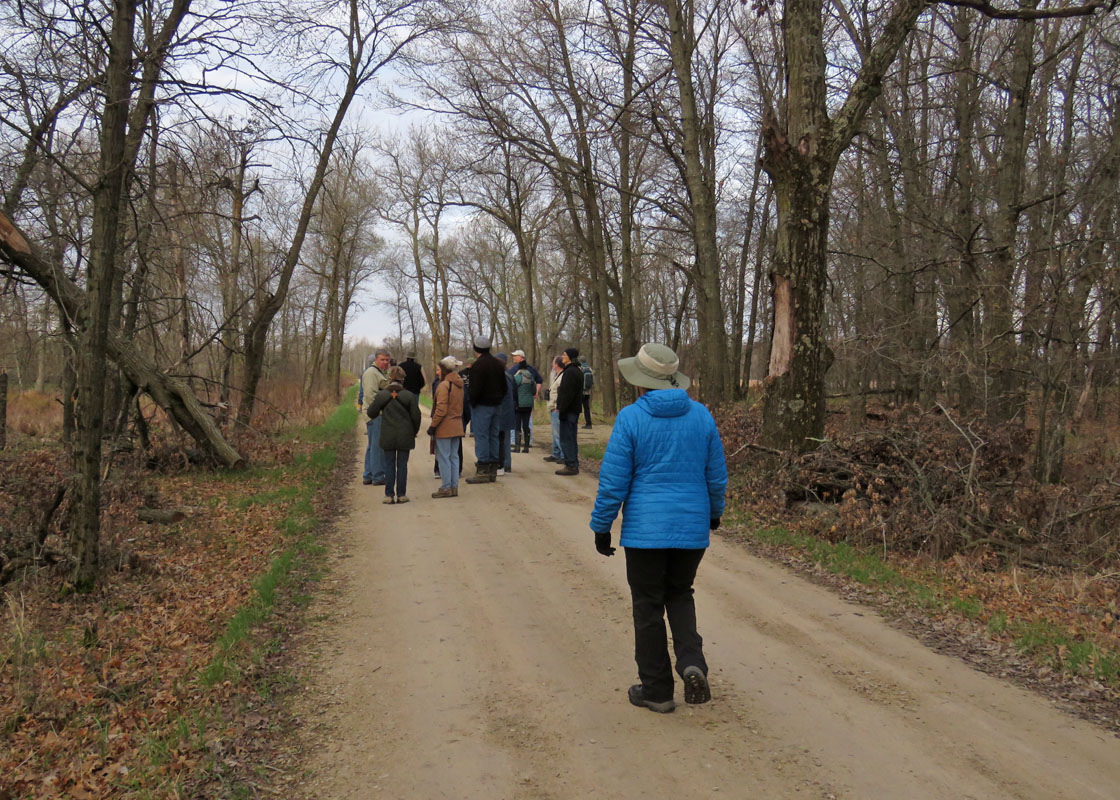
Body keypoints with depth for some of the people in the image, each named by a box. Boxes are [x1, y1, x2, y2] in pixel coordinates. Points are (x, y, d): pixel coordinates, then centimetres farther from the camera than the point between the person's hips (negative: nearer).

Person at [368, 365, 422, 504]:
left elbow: (371, 413, 0)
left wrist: (378, 416, 23)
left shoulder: (381, 395, -3)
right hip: (405, 436, -1)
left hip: (387, 436, 1)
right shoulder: (409, 396, -5)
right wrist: (414, 432, 11)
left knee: (389, 464, 8)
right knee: (402, 464, 6)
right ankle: (401, 495, 8)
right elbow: (416, 416, -4)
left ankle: (389, 495, 7)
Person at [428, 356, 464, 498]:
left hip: (444, 427, -8)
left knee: (443, 457, -2)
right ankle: (454, 487, 15)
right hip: (457, 426, 8)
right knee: (454, 456, 12)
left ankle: (446, 488, 1)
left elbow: (441, 409, -18)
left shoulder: (443, 385, -15)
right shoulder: (459, 384, 11)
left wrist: (432, 426, -13)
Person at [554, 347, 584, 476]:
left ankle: (571, 466, -5)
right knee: (571, 438, 15)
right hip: (574, 410, 11)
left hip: (568, 411, -10)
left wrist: (560, 408, -19)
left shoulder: (570, 372, -17)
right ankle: (574, 465, 19)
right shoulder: (577, 371, 16)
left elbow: (567, 393, -22)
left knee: (566, 439, -7)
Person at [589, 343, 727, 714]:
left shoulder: (631, 418, -11)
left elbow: (613, 481, -10)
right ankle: (691, 661, 0)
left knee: (649, 607, 9)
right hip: (693, 528, 4)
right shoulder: (701, 416, 1)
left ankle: (657, 690, 18)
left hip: (646, 529, -4)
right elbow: (717, 475, 7)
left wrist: (601, 526, 1)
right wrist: (714, 513, 24)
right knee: (680, 594, 22)